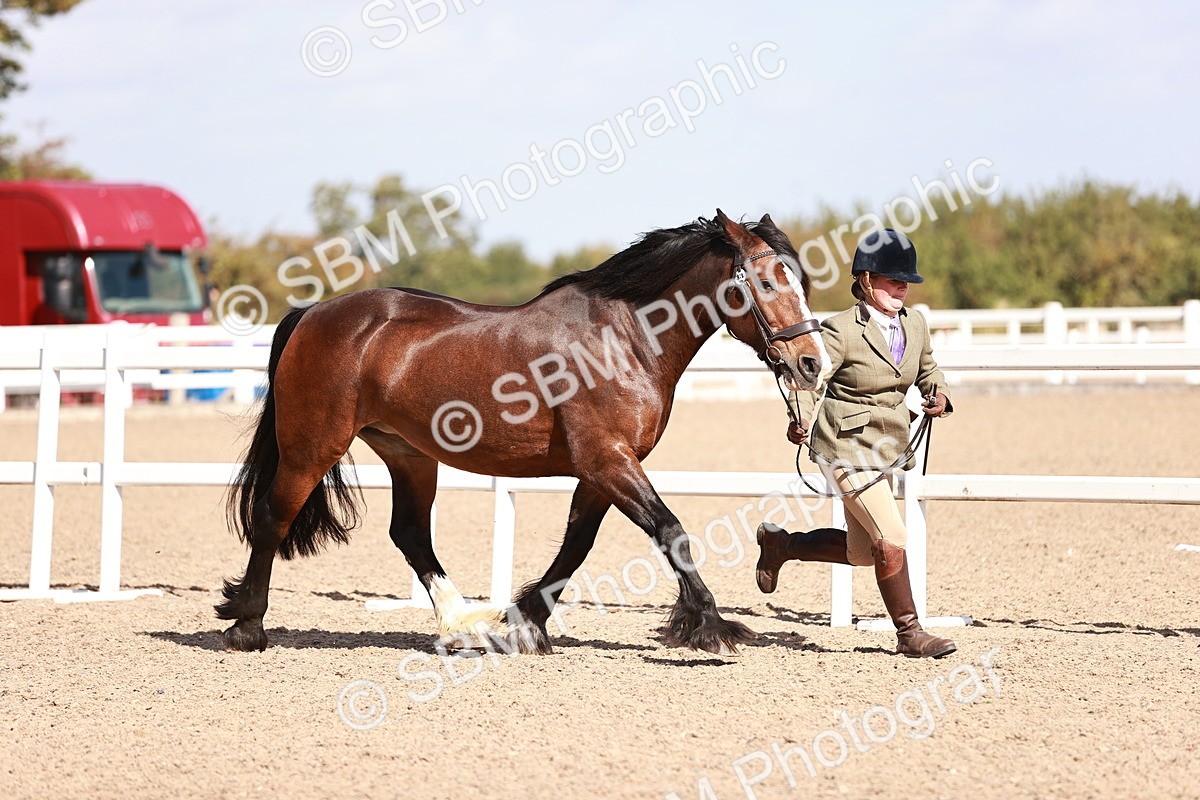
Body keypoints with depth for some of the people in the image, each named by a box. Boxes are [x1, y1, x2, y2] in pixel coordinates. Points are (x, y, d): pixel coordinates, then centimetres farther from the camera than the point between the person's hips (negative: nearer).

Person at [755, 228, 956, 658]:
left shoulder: (915, 325, 4)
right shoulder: (842, 330, -16)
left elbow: (927, 371, 18)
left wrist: (939, 396, -4)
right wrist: (801, 419, -36)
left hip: (886, 448, 8)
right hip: (847, 444, -8)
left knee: (861, 551, 13)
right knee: (890, 537, -14)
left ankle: (780, 543, 35)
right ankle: (909, 632, -1)